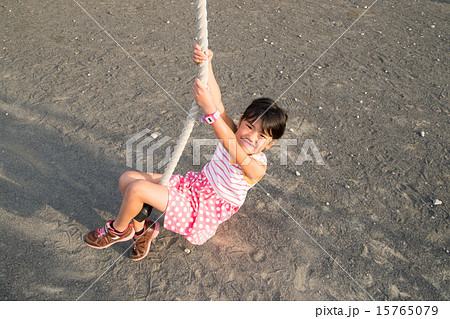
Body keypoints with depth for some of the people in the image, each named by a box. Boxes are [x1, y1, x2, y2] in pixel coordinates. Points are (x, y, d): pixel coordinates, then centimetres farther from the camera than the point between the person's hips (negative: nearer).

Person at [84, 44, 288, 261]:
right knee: (127, 178, -1)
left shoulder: (257, 166, -24)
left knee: (137, 188, -20)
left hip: (204, 211, -7)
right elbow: (218, 103, -22)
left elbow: (232, 148, -46)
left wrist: (209, 110, -58)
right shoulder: (232, 132, -6)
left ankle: (118, 229, 11)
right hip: (194, 185, 7)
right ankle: (142, 229, 17)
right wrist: (206, 64, -38)